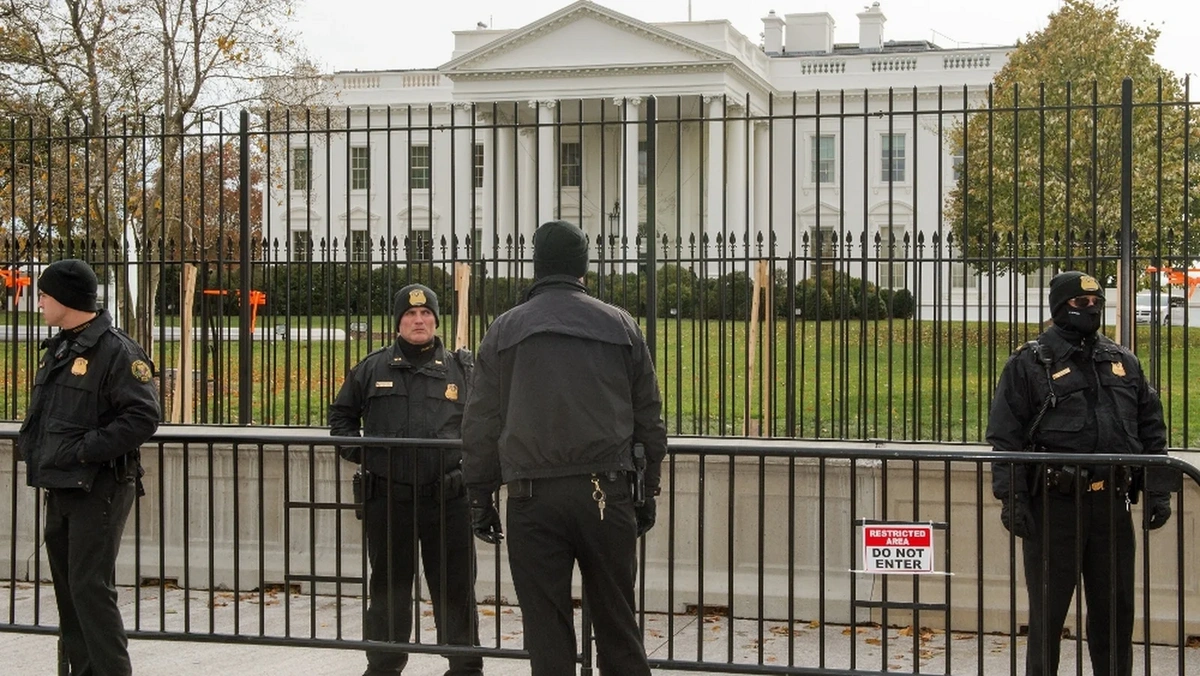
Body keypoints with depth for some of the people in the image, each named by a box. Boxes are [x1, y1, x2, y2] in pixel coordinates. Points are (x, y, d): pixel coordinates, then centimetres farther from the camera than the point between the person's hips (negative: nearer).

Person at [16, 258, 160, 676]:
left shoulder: (116, 351, -13)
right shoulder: (57, 349, 15)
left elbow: (143, 417, -20)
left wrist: (84, 450, -21)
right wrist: (30, 443, 7)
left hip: (99, 489, -9)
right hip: (60, 486, 9)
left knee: (91, 588, -10)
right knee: (68, 590, 13)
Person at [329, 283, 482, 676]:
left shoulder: (460, 369, 7)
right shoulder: (372, 369, 8)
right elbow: (341, 414, 18)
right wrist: (355, 451, 4)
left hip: (446, 496, -1)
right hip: (386, 498, 1)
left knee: (455, 585, 2)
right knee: (388, 585, 11)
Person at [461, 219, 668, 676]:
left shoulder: (504, 331, 6)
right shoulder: (621, 327, 8)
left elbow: (480, 427, 5)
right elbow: (650, 420, 9)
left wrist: (480, 499, 12)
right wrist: (647, 494, 17)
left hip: (533, 497, -1)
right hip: (606, 493, 1)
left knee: (547, 633, 4)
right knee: (616, 625, 10)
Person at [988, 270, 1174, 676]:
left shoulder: (1124, 362, 14)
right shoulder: (1029, 364, -1)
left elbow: (1151, 428, 15)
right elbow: (1005, 437, -5)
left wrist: (1158, 491, 7)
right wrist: (1011, 498, -13)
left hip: (1111, 505, 4)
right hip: (1053, 505, -4)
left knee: (1115, 608, 11)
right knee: (1048, 610, 3)